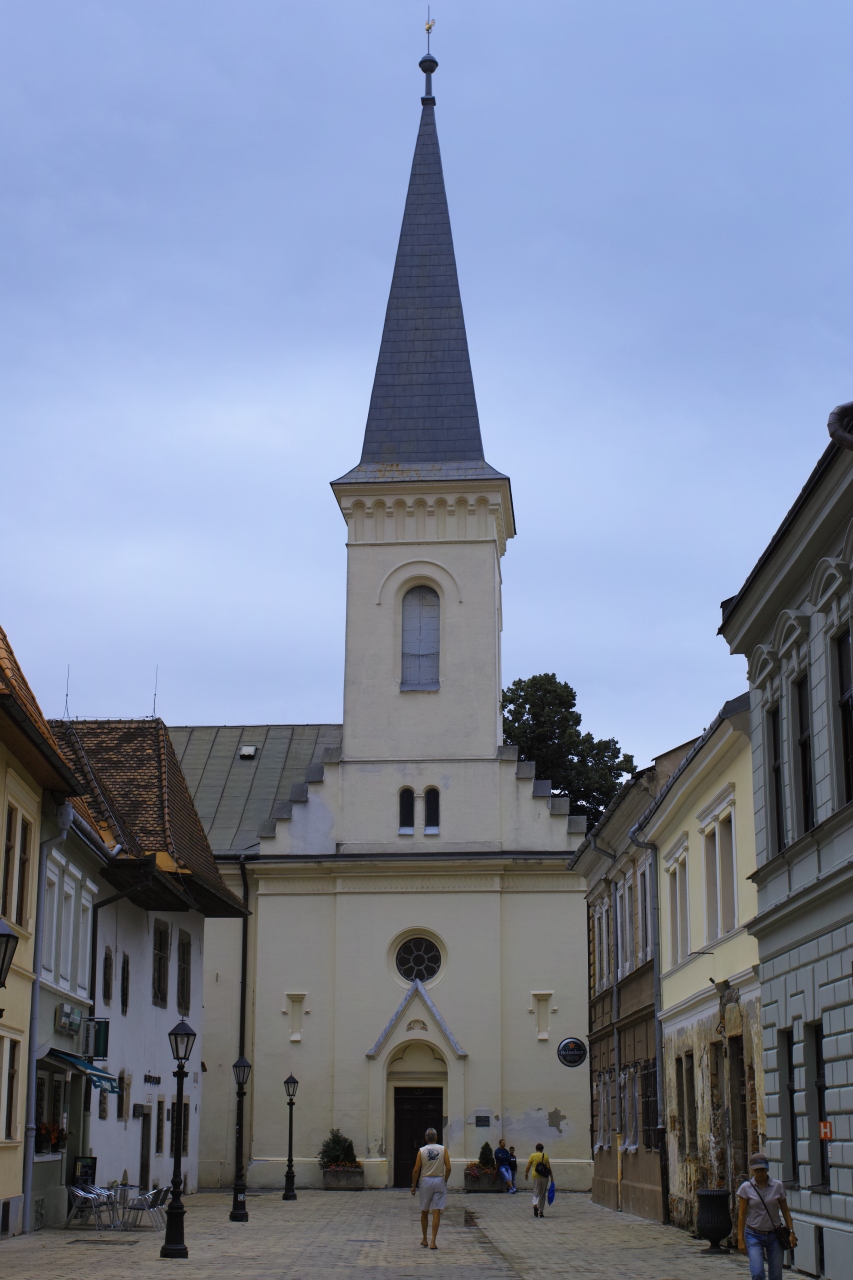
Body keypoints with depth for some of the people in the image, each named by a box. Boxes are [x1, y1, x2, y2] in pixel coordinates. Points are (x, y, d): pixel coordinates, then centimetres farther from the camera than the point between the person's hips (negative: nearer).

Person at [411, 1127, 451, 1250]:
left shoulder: (422, 1151, -2)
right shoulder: (443, 1150, -1)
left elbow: (416, 1170, -3)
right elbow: (448, 1168, -5)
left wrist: (414, 1185, 5)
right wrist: (445, 1181, 8)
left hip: (425, 1180, 1)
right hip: (439, 1180, -1)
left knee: (424, 1212, 15)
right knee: (437, 1212, -1)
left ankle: (424, 1239, 24)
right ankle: (433, 1241, -8)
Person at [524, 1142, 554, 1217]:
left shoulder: (533, 1156, 0)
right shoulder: (545, 1156, 2)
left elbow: (528, 1167, 2)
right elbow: (549, 1168, -2)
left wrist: (526, 1174, 18)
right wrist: (552, 1178, 2)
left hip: (536, 1176, -1)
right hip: (545, 1177, 1)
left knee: (536, 1193, 6)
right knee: (543, 1194, 13)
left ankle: (535, 1204, -25)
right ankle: (541, 1212, 15)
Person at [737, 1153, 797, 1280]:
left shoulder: (777, 1186, -1)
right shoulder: (746, 1188, -4)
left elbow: (785, 1211, 6)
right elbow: (742, 1214, -3)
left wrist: (791, 1232, -1)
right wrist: (740, 1239, -7)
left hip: (774, 1236, 2)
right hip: (754, 1236, -1)